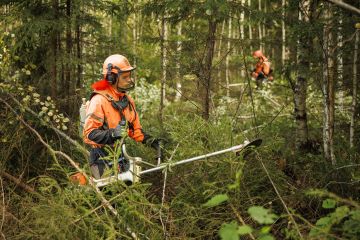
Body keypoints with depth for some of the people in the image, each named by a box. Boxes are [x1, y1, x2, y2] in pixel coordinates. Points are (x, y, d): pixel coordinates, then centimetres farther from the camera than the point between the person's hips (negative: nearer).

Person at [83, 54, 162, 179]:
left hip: (120, 154, 8)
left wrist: (149, 140, 2)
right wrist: (112, 133, -32)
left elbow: (135, 128, 17)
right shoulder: (99, 101, -15)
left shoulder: (127, 100, 11)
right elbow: (89, 133, -19)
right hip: (103, 158, -8)